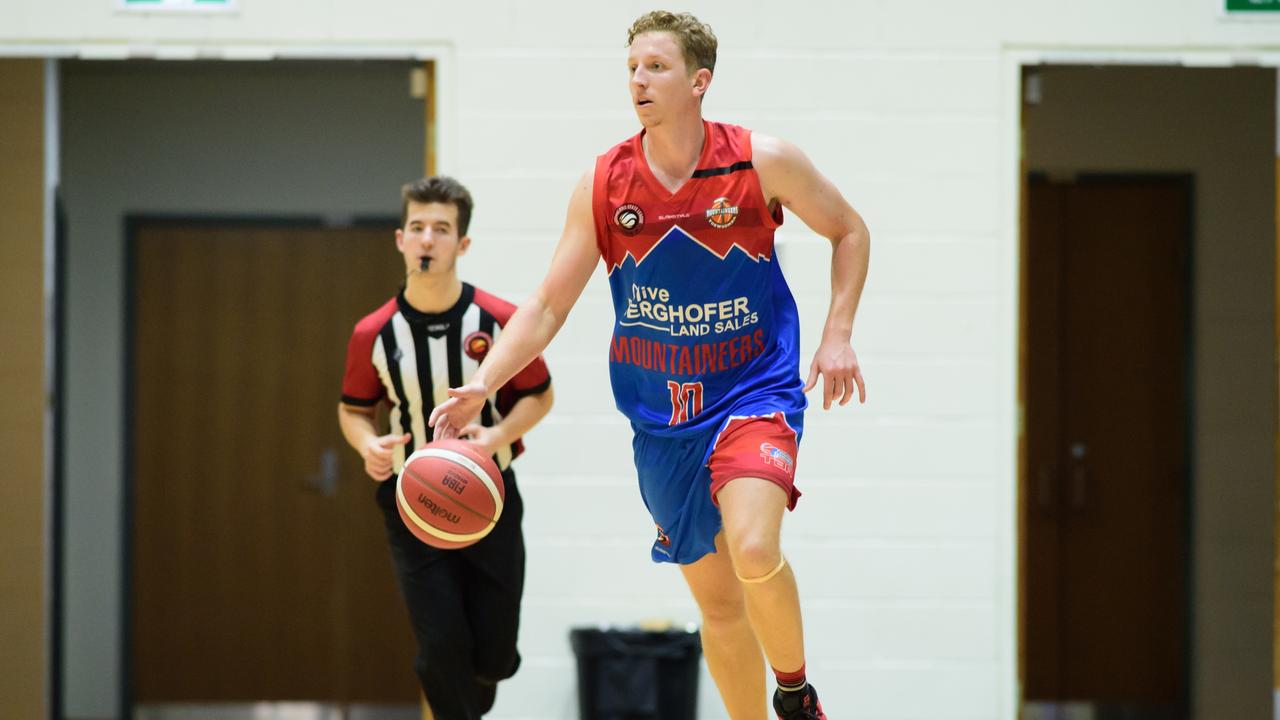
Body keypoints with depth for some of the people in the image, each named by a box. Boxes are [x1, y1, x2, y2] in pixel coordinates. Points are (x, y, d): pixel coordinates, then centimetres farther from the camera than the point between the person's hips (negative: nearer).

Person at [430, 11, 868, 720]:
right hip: (660, 416, 3)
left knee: (754, 550, -27)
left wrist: (837, 335, -4)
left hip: (754, 392, -3)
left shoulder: (762, 162, -10)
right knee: (716, 598, 9)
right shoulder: (602, 186, -6)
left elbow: (849, 232, 6)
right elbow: (548, 304, 0)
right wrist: (479, 386, -13)